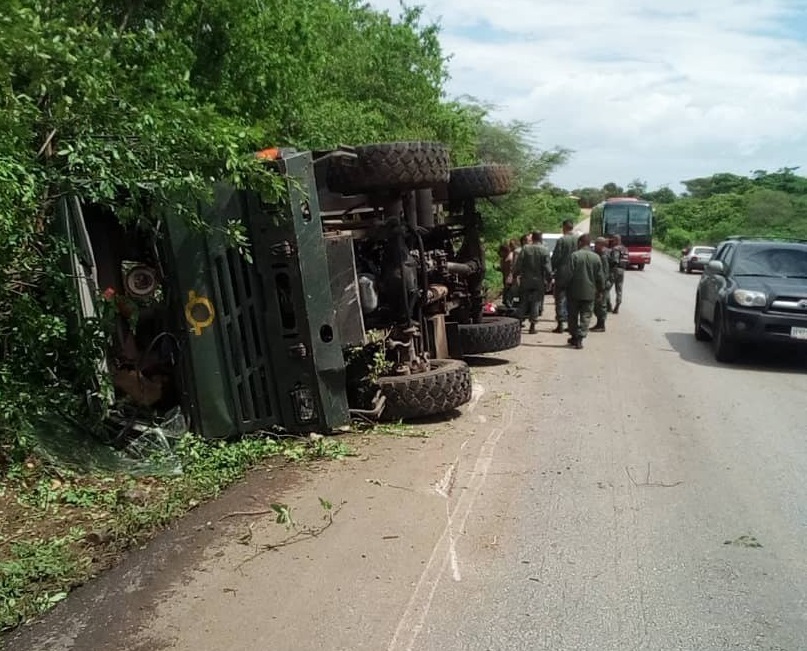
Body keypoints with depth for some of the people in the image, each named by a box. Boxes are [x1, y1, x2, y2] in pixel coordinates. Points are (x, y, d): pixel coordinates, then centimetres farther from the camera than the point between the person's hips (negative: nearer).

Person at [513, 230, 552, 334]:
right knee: (536, 303, 6)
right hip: (539, 281, -1)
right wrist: (549, 277, 4)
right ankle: (532, 326, 4)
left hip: (526, 280, 1)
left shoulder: (525, 248, -4)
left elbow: (518, 264, -5)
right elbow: (547, 268, -9)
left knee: (523, 303, 12)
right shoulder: (545, 250, -7)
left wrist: (515, 275, 5)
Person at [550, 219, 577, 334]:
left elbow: (555, 257, -11)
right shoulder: (578, 240, 1)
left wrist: (551, 270, 0)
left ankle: (560, 323, 0)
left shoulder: (561, 241, -11)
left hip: (562, 274, -4)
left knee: (560, 298, 3)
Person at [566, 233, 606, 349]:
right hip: (589, 293, 2)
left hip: (574, 291, -2)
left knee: (573, 315, 13)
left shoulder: (575, 255, -9)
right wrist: (601, 289, 15)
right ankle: (579, 339, -2)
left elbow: (569, 274, -11)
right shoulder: (596, 257, 0)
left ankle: (574, 336, 22)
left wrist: (564, 287, 0)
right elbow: (600, 277, 3)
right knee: (585, 316, 6)